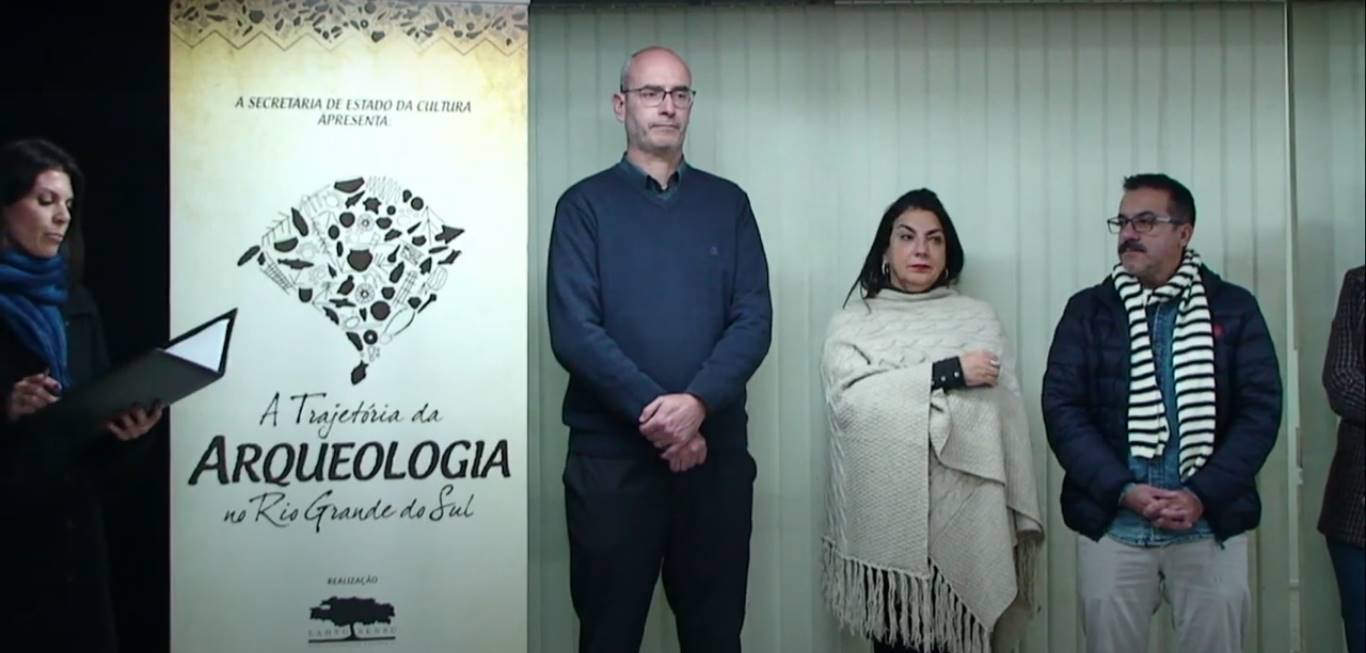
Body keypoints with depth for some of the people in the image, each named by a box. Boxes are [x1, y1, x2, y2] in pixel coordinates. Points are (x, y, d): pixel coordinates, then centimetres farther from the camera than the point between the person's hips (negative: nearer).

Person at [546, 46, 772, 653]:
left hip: (717, 451, 2)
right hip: (610, 453, -2)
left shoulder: (728, 203, 9)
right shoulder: (585, 204, 2)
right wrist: (653, 413, -17)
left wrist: (697, 403, -16)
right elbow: (573, 330, -9)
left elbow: (754, 320, 0)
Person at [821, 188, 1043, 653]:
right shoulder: (851, 323, 7)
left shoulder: (979, 319, 9)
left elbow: (1009, 417, 5)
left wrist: (1019, 518, 1)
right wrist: (948, 373, -12)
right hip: (883, 527, 0)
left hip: (962, 526, 0)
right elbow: (849, 399, -11)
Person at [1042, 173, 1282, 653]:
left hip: (1213, 522, 0)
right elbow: (1061, 407, -3)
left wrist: (1203, 495, -13)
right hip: (1111, 522, 0)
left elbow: (1261, 408, -1)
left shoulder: (1235, 308, 5)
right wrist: (1123, 490, -14)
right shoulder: (1088, 310, 5)